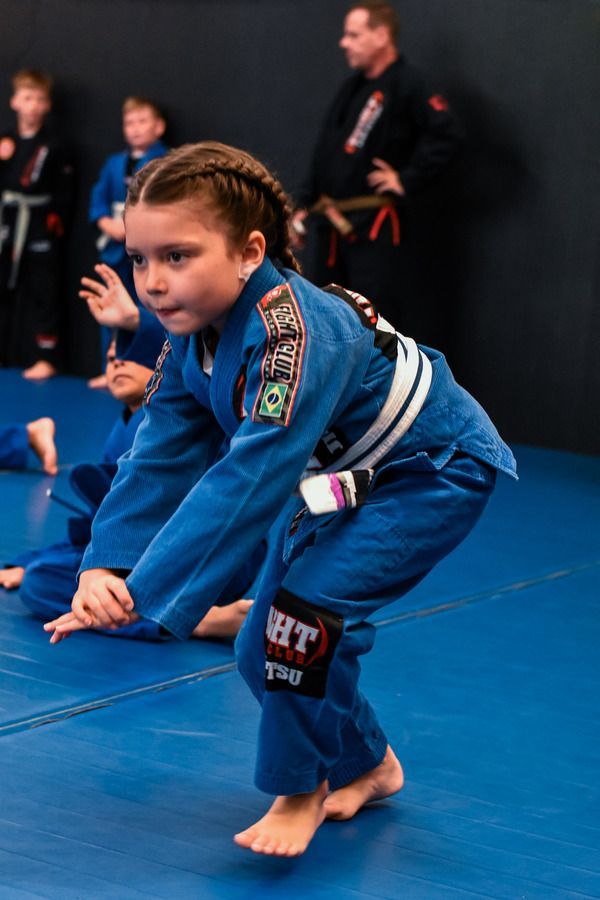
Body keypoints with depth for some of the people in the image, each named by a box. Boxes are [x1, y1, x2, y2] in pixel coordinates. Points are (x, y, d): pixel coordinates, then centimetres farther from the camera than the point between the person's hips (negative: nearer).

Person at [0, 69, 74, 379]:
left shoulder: (53, 147, -4)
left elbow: (64, 194, -4)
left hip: (41, 233, -5)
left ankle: (46, 358, 3)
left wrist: (55, 224, -11)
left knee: (43, 295, -2)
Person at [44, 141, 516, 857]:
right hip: (340, 475, 9)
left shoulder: (296, 335, -38)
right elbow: (160, 460, -10)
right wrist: (107, 566, -26)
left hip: (435, 472, -9)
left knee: (305, 602, -24)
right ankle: (364, 764, 34)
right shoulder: (192, 335, -10)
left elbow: (249, 479, -43)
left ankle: (302, 788, -1)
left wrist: (145, 592, -45)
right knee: (264, 653, 8)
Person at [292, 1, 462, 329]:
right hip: (332, 225, 9)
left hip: (374, 227, -9)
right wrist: (304, 205, 14)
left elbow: (447, 133, -25)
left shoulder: (407, 84, -12)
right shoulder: (352, 87, 15)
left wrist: (408, 180, -20)